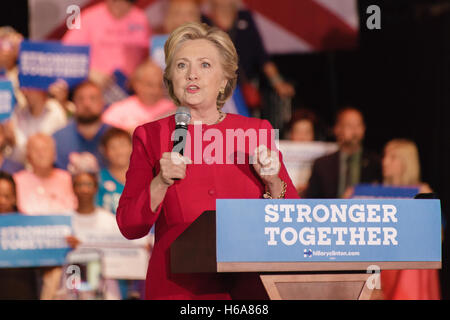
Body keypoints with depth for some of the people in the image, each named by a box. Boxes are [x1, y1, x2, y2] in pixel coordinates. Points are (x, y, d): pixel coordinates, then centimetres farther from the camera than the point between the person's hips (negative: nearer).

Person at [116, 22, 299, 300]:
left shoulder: (256, 131, 11)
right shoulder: (151, 136, 8)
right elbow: (130, 227, 2)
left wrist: (272, 182, -7)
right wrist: (161, 183, -12)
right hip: (179, 287, -1)